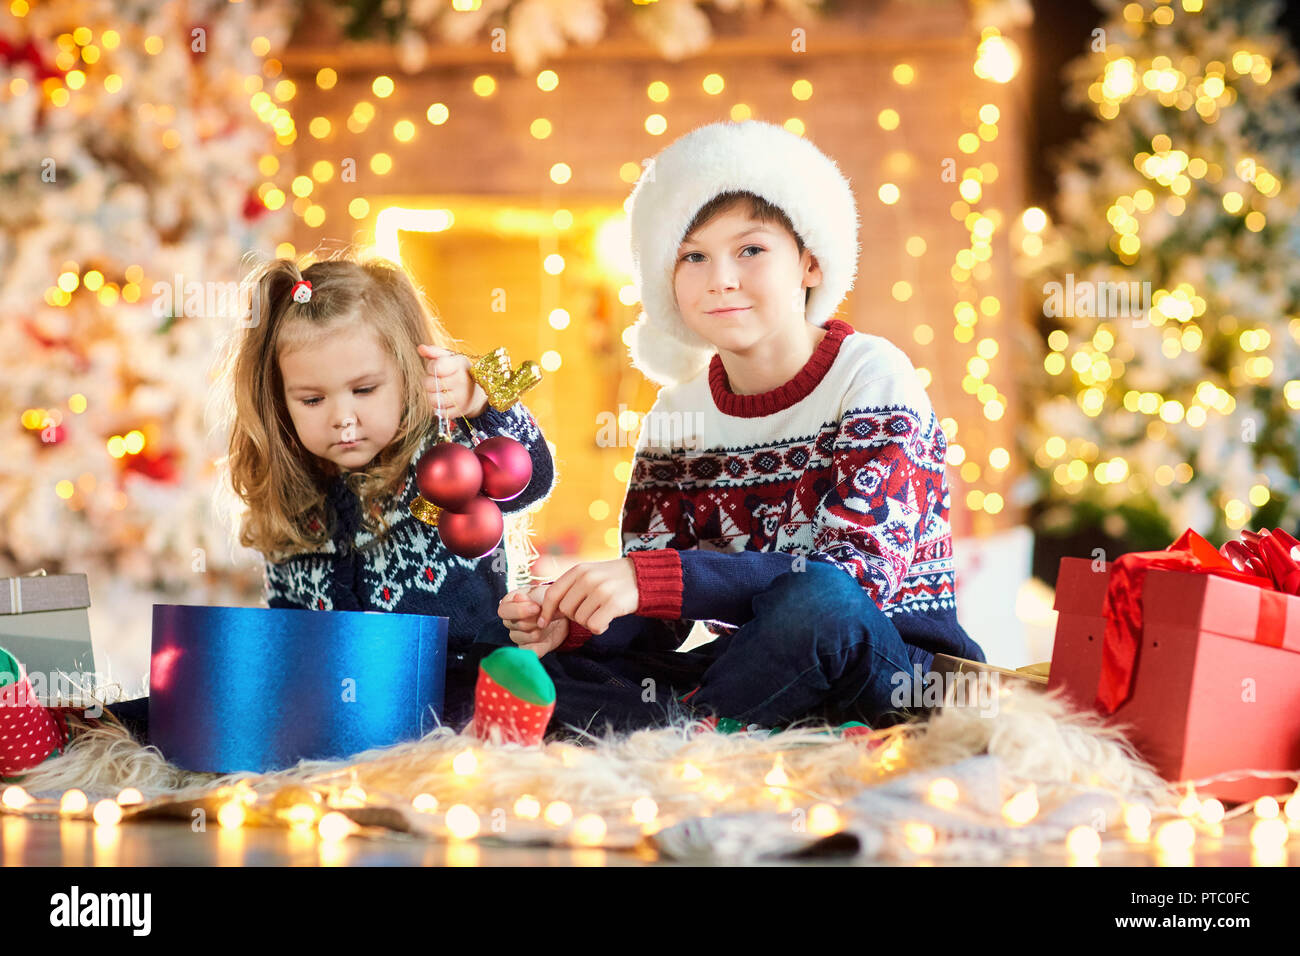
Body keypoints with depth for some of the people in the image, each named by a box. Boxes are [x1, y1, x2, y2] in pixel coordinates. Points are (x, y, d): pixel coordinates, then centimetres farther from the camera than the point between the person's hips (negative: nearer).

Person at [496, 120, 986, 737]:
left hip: (894, 664, -5)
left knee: (816, 599, -38)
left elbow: (859, 570, -24)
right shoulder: (680, 412, 6)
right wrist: (572, 622, -22)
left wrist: (647, 580, -32)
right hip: (761, 670, 5)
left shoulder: (871, 375, -10)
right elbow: (655, 622, 3)